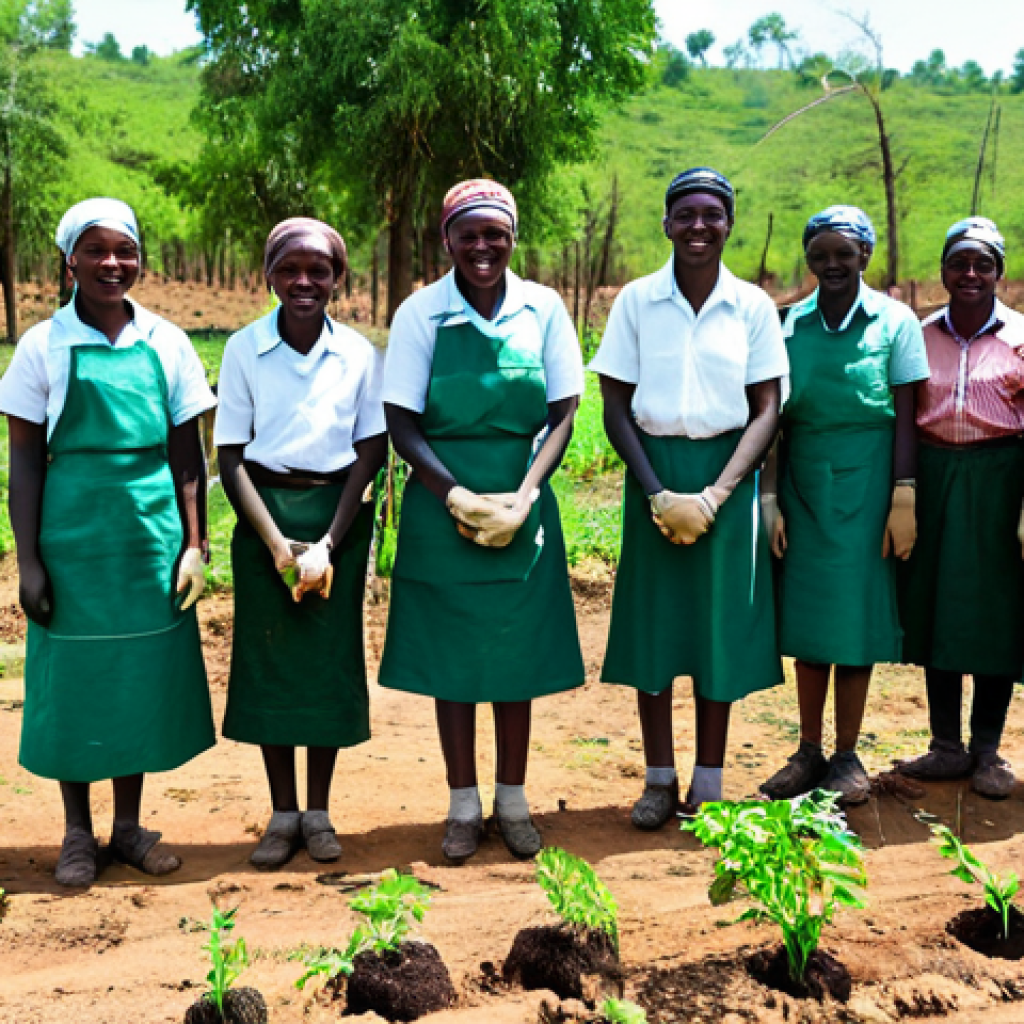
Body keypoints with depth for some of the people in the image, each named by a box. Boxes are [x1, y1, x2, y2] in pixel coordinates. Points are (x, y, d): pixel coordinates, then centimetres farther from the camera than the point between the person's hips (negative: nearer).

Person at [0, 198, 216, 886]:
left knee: (143, 680, 10)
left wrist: (194, 545, 0)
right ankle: (79, 834, 23)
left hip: (153, 539, 2)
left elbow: (188, 455, 6)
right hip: (73, 539, -2)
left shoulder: (167, 344, 3)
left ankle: (130, 828, 26)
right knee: (74, 682, 6)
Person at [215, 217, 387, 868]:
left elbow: (369, 455, -2)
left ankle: (319, 812, 19)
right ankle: (283, 814, 17)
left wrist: (327, 544, -11)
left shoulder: (360, 354, -1)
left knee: (331, 660, 4)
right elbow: (231, 458, -4)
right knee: (269, 657, 4)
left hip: (339, 516, 0)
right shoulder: (244, 350, -3)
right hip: (264, 515, 0)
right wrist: (277, 542, -14)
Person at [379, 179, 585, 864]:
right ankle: (464, 806, 21)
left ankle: (513, 802, 24)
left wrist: (521, 499, -13)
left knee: (517, 656, 9)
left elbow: (562, 415, -1)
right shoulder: (421, 314, -4)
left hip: (522, 509, 1)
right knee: (453, 658, 7)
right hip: (442, 508, -1)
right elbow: (402, 424, -5)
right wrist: (458, 497, -17)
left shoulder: (543, 309, 0)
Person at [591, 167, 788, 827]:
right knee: (652, 623, 3)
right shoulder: (636, 301, 0)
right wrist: (658, 493, -11)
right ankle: (660, 779, 16)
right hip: (653, 470, 0)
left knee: (720, 624, 4)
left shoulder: (753, 306, 0)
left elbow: (767, 411, -2)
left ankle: (709, 783, 16)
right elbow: (616, 407, 0)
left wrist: (713, 495, -13)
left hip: (728, 473, 0)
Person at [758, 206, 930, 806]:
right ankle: (809, 753, 17)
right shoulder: (791, 324, 5)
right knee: (807, 613, 6)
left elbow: (905, 417, -3)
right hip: (804, 482, 3)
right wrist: (770, 498, 2)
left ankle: (847, 757, 14)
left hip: (865, 482, -2)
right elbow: (778, 418, 6)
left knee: (856, 611, 1)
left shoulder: (895, 322, -1)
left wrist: (904, 497, -9)